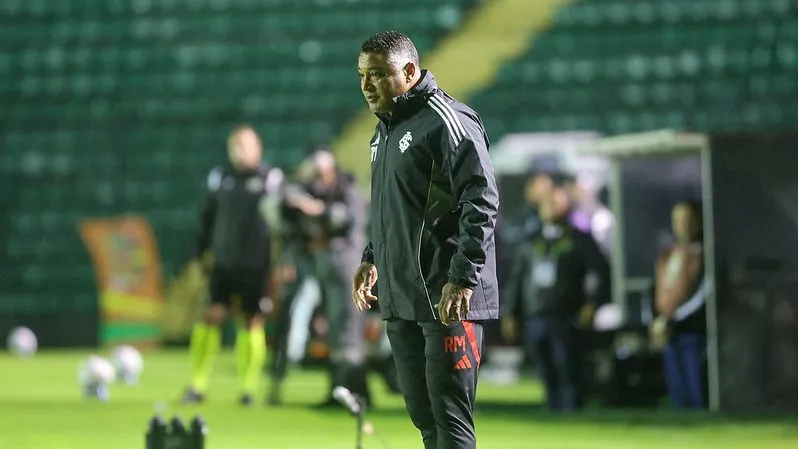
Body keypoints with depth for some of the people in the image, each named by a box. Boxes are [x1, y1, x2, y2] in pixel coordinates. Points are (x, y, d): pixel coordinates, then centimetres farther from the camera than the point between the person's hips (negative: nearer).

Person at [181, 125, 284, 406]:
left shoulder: (270, 178, -2)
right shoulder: (220, 177, 6)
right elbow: (208, 217, 14)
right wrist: (200, 255, 12)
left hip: (256, 265, -2)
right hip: (223, 263, 2)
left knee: (253, 322, 2)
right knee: (211, 317, -3)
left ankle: (248, 389, 10)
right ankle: (197, 386, 2)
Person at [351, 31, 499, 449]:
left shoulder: (448, 121, -11)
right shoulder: (385, 129, 18)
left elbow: (481, 202, -18)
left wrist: (463, 278, -23)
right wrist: (372, 258, 20)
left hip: (448, 300, -9)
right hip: (399, 299, 9)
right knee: (423, 415, 10)